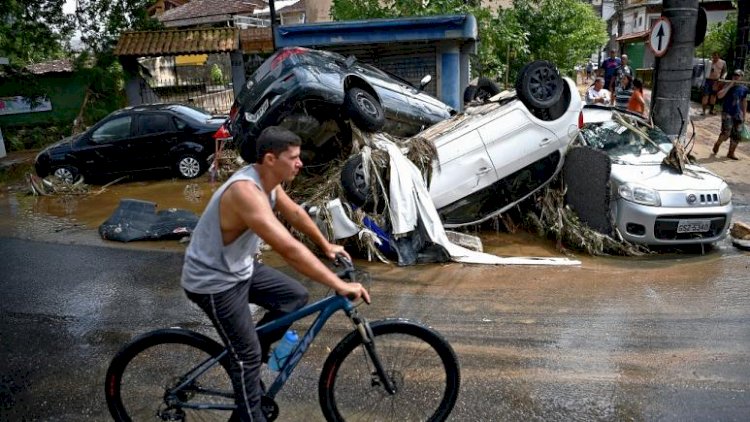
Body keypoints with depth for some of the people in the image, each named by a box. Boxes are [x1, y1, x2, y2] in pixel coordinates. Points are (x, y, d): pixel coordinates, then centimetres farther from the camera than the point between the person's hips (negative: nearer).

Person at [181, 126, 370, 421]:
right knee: (247, 355, -1)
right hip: (213, 281, -9)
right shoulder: (246, 191, -34)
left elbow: (294, 213, 13)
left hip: (241, 268, 9)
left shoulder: (268, 179, -4)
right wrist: (339, 285, -37)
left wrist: (326, 246, 21)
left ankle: (246, 353, 23)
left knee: (296, 296, 7)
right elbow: (289, 249, -40)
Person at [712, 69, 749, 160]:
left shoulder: (744, 88, 6)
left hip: (738, 114, 5)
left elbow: (744, 102, 15)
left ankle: (731, 153, 17)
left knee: (736, 135, 3)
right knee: (726, 133, -17)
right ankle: (717, 144, 14)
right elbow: (719, 95, -23)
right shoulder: (728, 86, -6)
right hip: (727, 113, -4)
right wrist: (730, 85, -22)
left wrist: (744, 115, 14)